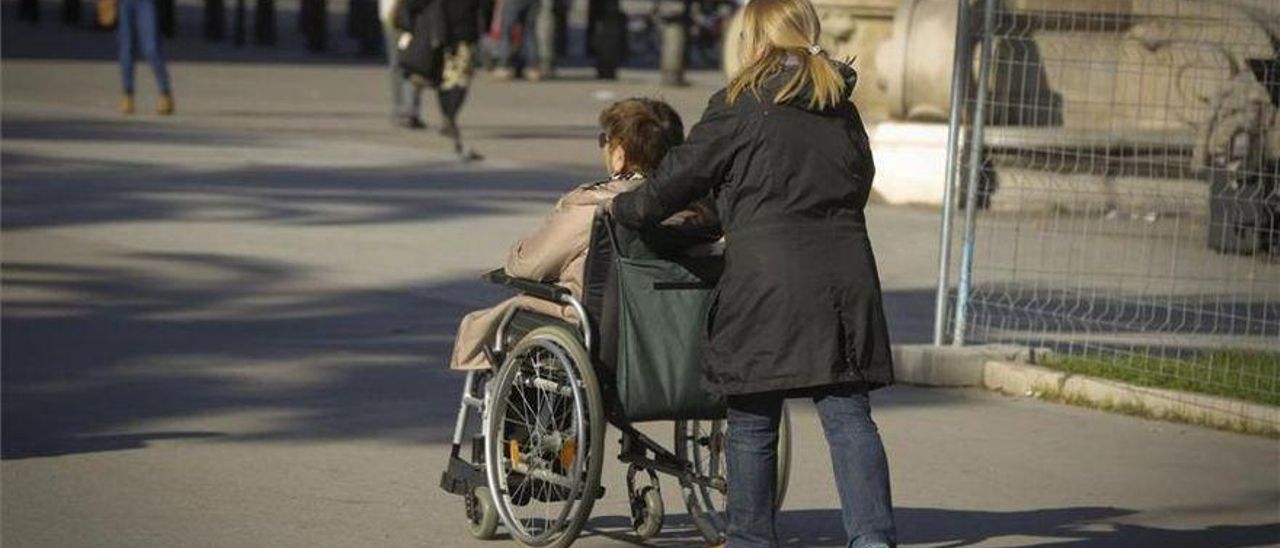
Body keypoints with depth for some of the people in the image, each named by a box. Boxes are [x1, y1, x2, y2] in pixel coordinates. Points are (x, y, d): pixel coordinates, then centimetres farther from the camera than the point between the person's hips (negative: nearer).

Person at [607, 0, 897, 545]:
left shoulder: (740, 106, -3)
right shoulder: (841, 109, 14)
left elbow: (682, 175, 2)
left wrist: (623, 208, 20)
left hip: (766, 281, -5)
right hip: (845, 273, 5)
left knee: (752, 422, 7)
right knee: (848, 416, 2)